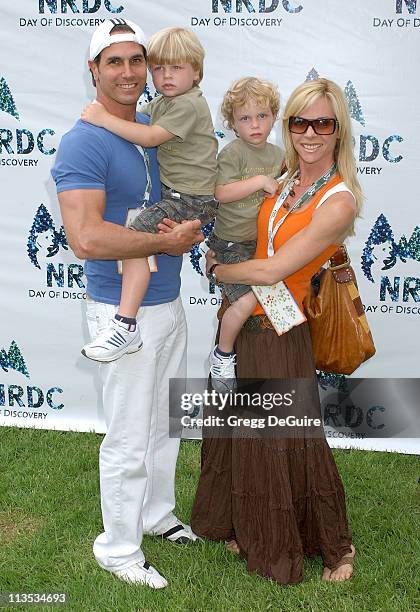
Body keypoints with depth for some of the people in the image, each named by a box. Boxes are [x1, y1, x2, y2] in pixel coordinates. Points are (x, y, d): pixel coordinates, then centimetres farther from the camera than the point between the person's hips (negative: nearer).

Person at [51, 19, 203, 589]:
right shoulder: (83, 142, -18)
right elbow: (86, 238, -30)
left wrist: (192, 220, 0)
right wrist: (168, 241, -22)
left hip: (168, 303, 8)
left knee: (166, 424, 22)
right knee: (129, 441, 5)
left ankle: (157, 514, 43)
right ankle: (118, 548, 26)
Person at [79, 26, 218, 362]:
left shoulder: (189, 105, -15)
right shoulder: (159, 104, 16)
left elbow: (151, 137, -23)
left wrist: (104, 118, -22)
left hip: (192, 199, -11)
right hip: (174, 190, 11)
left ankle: (126, 326, -31)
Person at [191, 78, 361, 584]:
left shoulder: (339, 200, -18)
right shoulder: (283, 176, 2)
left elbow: (272, 270, -20)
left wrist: (218, 271, -5)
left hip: (278, 332, -6)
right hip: (239, 319, 6)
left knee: (285, 441, 6)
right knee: (237, 431, 17)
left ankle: (335, 545, 30)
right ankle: (247, 528, 41)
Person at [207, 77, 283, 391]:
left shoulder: (277, 154, 9)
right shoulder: (233, 152, -12)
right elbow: (222, 192, -23)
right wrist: (261, 181, -22)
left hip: (262, 239, 8)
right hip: (232, 242, -7)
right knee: (248, 299, -21)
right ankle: (223, 354, 0)